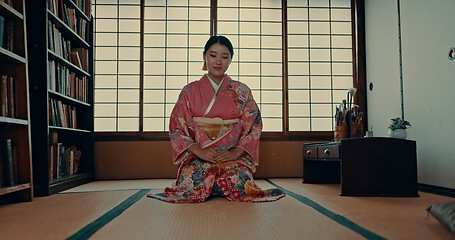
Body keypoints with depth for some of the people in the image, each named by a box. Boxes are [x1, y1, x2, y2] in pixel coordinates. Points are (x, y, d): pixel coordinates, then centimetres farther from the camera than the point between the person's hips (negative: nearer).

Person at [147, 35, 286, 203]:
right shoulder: (189, 92, 8)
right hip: (197, 158, 0)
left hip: (234, 158, 0)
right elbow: (177, 129, 4)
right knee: (192, 186, -28)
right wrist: (198, 150, -12)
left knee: (239, 182, -29)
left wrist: (236, 152, -12)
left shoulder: (242, 92, 8)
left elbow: (254, 128, 4)